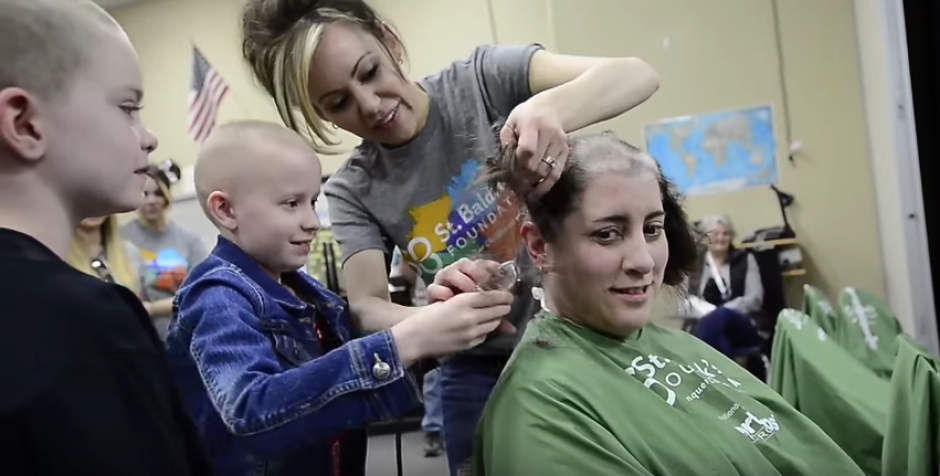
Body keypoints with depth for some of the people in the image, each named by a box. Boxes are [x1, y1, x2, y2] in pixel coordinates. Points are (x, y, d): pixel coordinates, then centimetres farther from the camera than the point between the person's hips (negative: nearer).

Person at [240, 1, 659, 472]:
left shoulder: (484, 79, -13)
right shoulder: (353, 190, -6)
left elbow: (637, 74, -22)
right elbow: (367, 310, -15)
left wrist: (549, 108, -42)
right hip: (483, 372, 1)